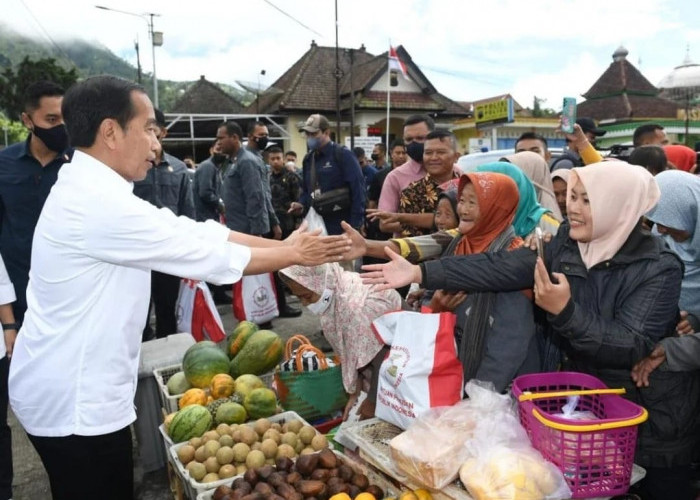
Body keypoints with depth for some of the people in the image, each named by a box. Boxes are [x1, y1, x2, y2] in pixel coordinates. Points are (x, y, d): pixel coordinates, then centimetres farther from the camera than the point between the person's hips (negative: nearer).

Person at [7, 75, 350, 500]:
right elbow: (207, 253, -21)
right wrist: (294, 255, -9)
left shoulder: (93, 190, 4)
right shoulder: (98, 202, -27)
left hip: (76, 388, 9)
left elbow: (192, 232, 1)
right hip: (73, 399, -9)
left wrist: (281, 244, -3)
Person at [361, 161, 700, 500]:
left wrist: (565, 310, -41)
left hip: (650, 415, -4)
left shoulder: (659, 268, -21)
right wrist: (421, 273, -25)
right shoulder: (565, 245, -8)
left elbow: (632, 347, -29)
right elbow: (499, 268, -17)